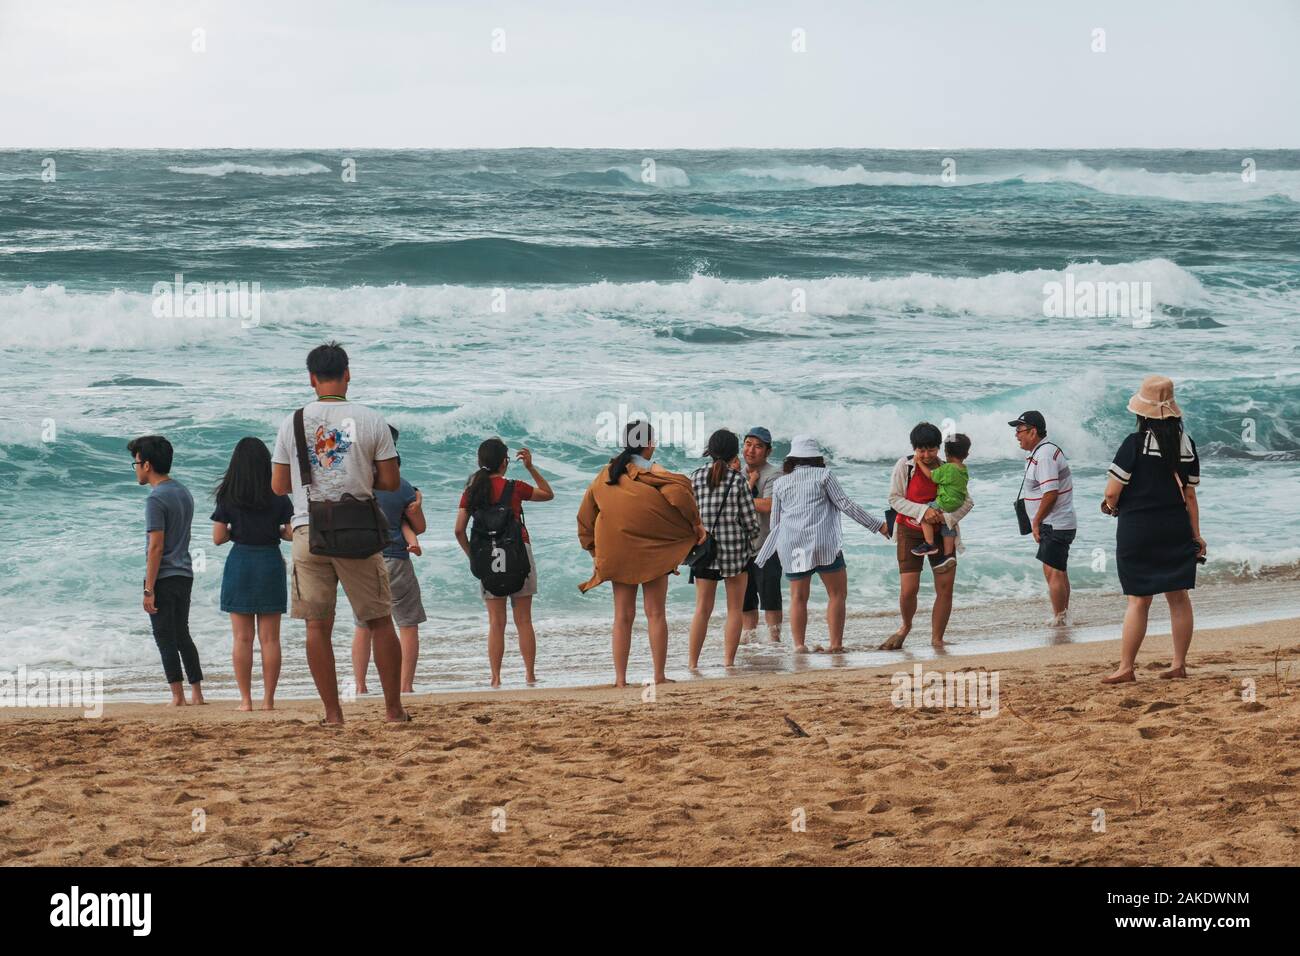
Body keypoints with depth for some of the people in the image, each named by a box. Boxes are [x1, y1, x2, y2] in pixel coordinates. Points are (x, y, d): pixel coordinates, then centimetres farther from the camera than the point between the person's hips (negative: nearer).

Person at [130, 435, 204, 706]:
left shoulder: (156, 499, -15)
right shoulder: (184, 493, 12)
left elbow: (156, 546, -19)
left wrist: (149, 589, -16)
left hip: (163, 578, -8)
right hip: (185, 574, 8)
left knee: (166, 638, -1)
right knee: (182, 635, 14)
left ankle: (177, 695, -1)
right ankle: (197, 692, 14)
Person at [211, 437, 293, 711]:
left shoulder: (227, 497, -3)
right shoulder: (278, 497, -2)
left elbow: (218, 538, -3)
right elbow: (292, 533, -5)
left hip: (239, 563, -1)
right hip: (270, 563, 1)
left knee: (242, 638, 4)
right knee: (270, 638, 5)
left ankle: (245, 699, 2)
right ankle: (268, 699, 3)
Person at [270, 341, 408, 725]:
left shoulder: (293, 423, 3)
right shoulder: (371, 420, -1)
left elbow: (279, 486, 7)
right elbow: (391, 481, 0)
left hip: (309, 531, 1)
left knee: (317, 625, 4)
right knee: (379, 620, 9)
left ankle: (332, 713, 2)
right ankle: (393, 708, 10)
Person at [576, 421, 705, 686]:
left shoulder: (605, 476, 10)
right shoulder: (651, 472, -7)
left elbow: (585, 516, 13)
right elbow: (679, 489, -26)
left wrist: (594, 550, 20)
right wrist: (696, 523, -14)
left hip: (617, 553, 4)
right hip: (652, 552, -4)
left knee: (623, 616, 7)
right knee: (656, 614, 2)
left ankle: (620, 678, 3)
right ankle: (659, 676, 2)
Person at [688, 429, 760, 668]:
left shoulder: (696, 477, -2)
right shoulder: (738, 482, -8)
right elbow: (751, 523, -7)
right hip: (736, 550, -2)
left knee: (703, 609, 9)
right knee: (735, 609, 8)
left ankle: (693, 664, 6)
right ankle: (728, 662, 5)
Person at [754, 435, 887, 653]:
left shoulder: (780, 483, 15)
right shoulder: (823, 475, 5)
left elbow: (775, 522, 18)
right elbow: (845, 505, 2)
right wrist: (877, 525, 7)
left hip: (791, 547, 4)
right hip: (823, 543, -4)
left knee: (798, 597, 7)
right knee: (837, 593, 3)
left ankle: (799, 644, -3)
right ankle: (836, 644, -5)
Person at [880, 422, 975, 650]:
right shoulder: (904, 466, -7)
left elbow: (967, 502, -2)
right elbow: (894, 498, -7)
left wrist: (947, 517, -20)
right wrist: (923, 511, -20)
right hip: (911, 531, -2)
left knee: (945, 588, -4)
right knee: (908, 589, -9)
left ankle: (937, 640, 11)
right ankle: (905, 627, 23)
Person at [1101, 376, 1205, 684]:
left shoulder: (1135, 444, -13)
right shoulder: (1186, 444, 2)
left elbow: (1112, 491, -12)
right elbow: (1190, 494, 6)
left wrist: (1110, 506, 10)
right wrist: (1196, 535, 12)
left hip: (1138, 529, -4)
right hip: (1176, 528, 4)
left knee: (1139, 600, -1)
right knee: (1178, 595, 10)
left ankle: (1125, 667, 2)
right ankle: (1179, 663, 13)